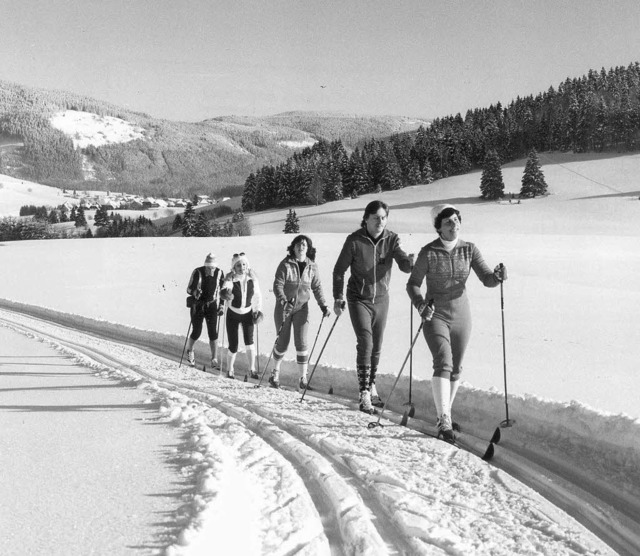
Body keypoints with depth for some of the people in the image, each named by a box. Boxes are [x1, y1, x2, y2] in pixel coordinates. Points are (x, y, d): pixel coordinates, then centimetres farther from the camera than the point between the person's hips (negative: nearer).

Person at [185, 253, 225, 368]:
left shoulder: (219, 273, -5)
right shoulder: (197, 272, -14)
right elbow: (189, 289, -8)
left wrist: (221, 306, 5)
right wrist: (195, 292, -29)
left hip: (212, 306, 2)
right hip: (198, 305, -2)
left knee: (213, 333, -2)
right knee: (196, 332, 0)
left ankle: (214, 359, 9)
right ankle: (189, 351, 30)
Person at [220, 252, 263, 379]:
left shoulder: (252, 278, -9)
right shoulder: (230, 278, -16)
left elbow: (258, 296, 4)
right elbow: (226, 288, -34)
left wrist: (258, 310, -4)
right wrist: (225, 293, -56)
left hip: (248, 313, 2)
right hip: (233, 314, -2)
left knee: (249, 341, -16)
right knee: (233, 347, -2)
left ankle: (252, 370, -5)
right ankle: (230, 370, 23)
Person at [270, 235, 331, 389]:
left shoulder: (312, 266, 1)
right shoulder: (285, 264, -8)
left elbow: (317, 288, 7)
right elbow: (277, 285, -14)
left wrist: (323, 306, -3)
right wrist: (284, 301, -30)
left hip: (302, 307, 2)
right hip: (284, 307, -2)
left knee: (301, 343, -6)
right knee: (282, 342, 5)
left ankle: (303, 378, 0)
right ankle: (275, 373, 27)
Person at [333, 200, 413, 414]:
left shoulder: (392, 240, -6)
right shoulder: (354, 241, -13)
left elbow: (405, 265, -18)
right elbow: (339, 270, -3)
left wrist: (413, 262, -40)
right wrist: (338, 297, -6)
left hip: (381, 300, 3)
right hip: (359, 299, -3)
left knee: (376, 347, 13)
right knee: (365, 344, -15)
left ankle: (372, 387, 32)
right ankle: (364, 396, -14)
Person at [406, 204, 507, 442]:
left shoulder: (469, 250, -2)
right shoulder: (428, 252, -10)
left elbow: (487, 279, -7)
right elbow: (413, 284, -6)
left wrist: (498, 276, -30)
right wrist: (421, 305, -24)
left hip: (461, 316, 4)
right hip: (435, 316, -4)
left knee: (456, 369, 13)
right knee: (443, 364, -20)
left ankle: (444, 414, 32)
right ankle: (444, 422, -21)